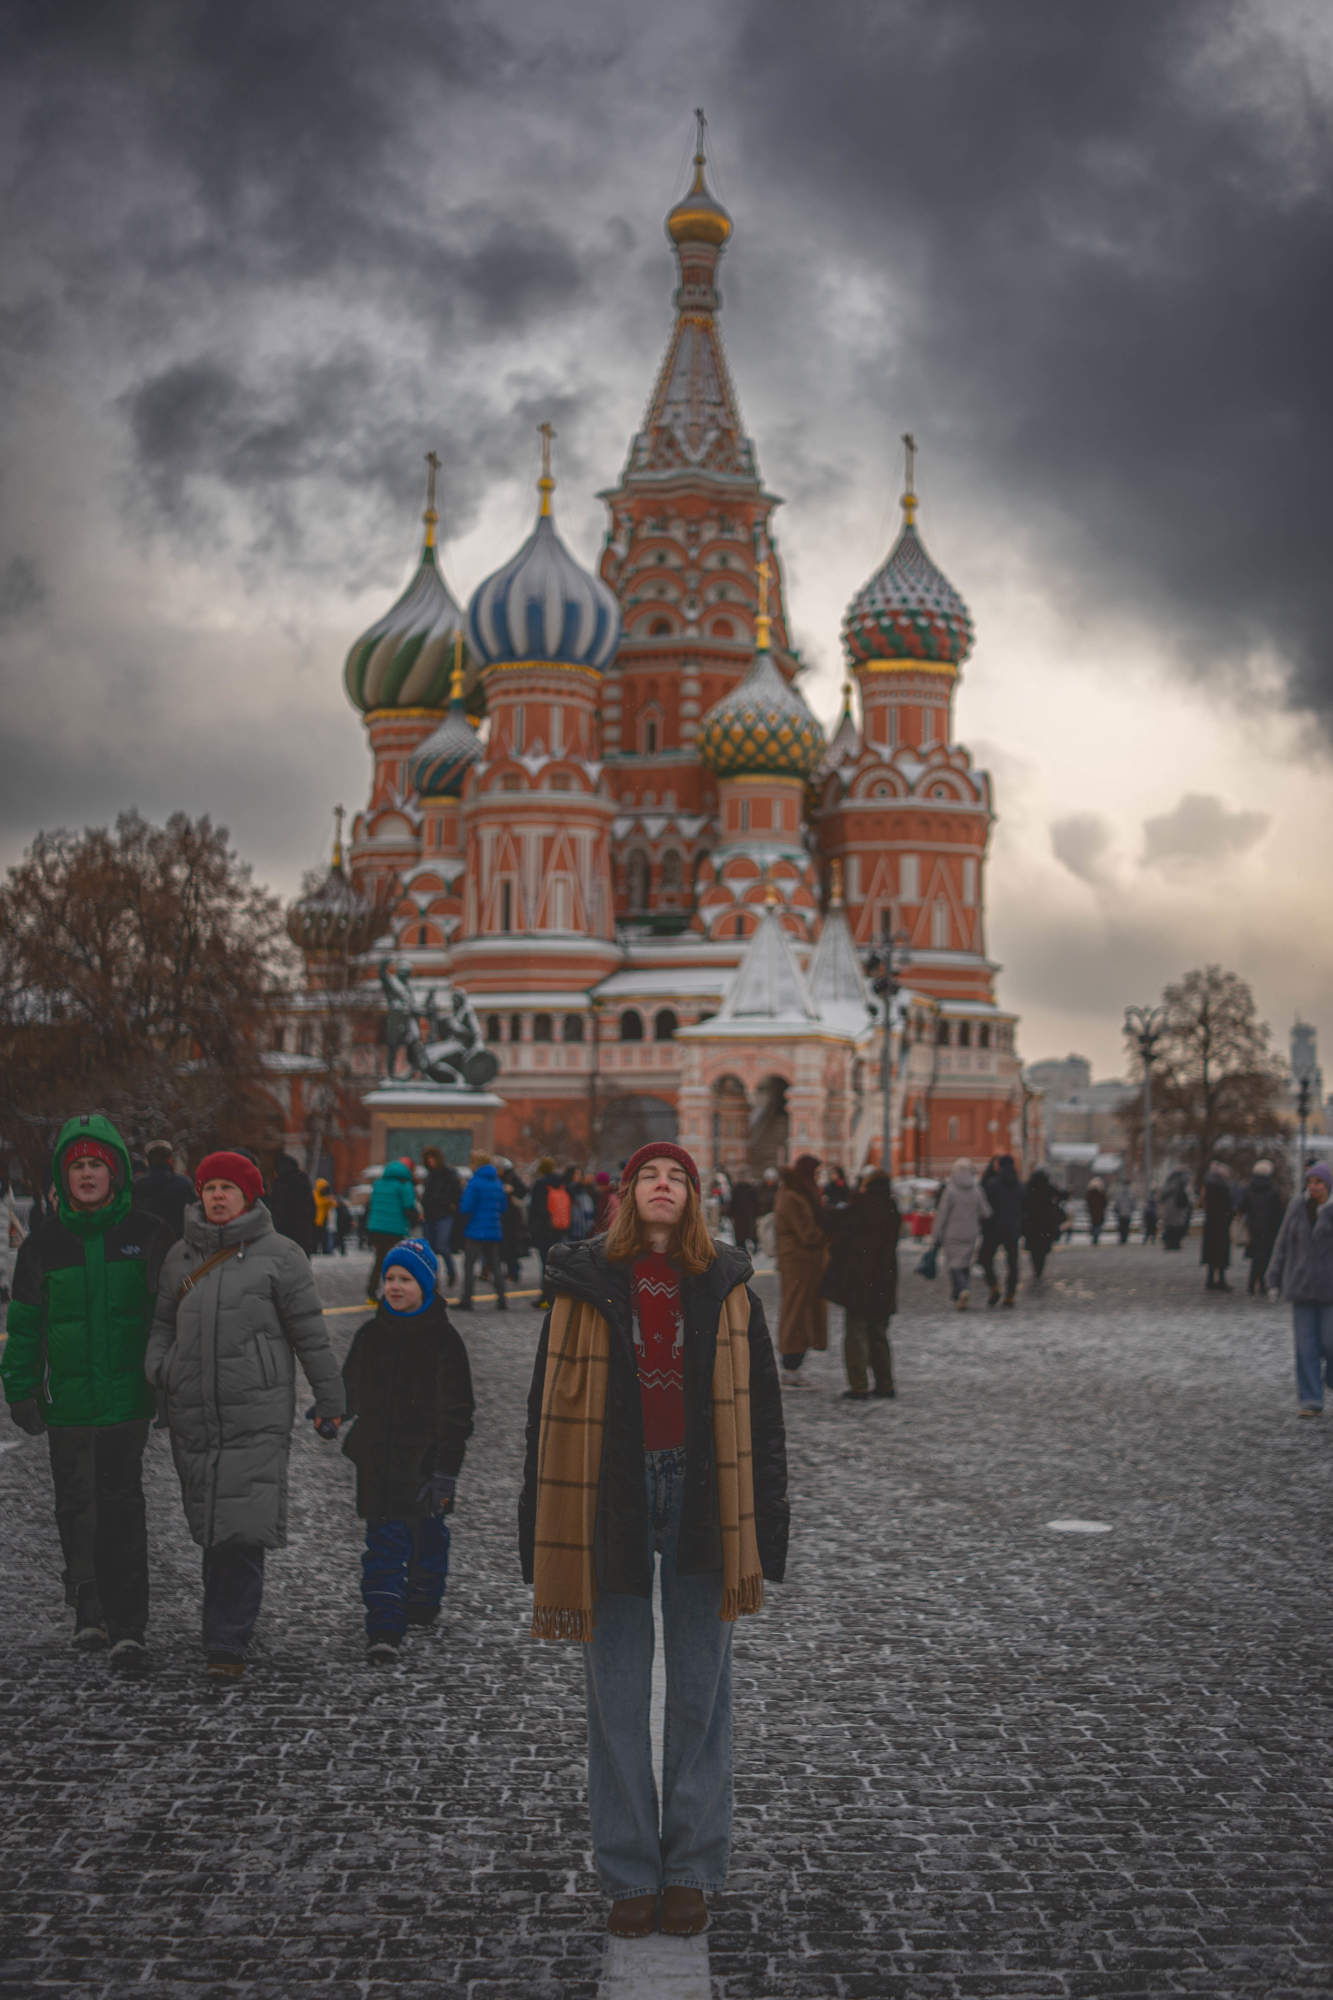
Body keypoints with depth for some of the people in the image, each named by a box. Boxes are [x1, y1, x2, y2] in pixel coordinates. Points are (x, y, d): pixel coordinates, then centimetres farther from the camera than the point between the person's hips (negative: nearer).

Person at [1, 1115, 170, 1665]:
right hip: (66, 1399, 3)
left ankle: (128, 1624, -2)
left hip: (128, 1397, -2)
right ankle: (88, 1611, 25)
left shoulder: (146, 1235, 0)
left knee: (121, 1506, -5)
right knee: (74, 1507, 11)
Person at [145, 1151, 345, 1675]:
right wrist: (156, 1370, 0)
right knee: (210, 1528, 9)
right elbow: (163, 1324, 21)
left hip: (256, 1417, -4)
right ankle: (225, 1630, 24)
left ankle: (227, 1643, -10)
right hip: (192, 1416, 4)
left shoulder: (279, 1255, 0)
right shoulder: (180, 1257, 14)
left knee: (242, 1530, -13)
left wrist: (329, 1402, 2)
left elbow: (310, 1332, 1)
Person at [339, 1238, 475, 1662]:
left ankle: (423, 1605, 36)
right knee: (384, 1543, -5)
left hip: (425, 1461, -2)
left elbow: (456, 1412, -7)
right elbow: (350, 1389, 18)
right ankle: (384, 1630, -8)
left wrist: (447, 1470, -12)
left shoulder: (443, 1339, -7)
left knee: (427, 1534, 15)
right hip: (378, 1462, 2)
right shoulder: (370, 1335, 5)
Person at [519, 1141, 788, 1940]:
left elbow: (759, 1405, 5)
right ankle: (631, 1873, 17)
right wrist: (546, 1532, 1)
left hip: (701, 1494, 0)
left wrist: (762, 1527, 0)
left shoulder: (726, 1285, 4)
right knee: (617, 1696, 6)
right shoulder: (584, 1283, 2)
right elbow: (549, 1408, 4)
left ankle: (693, 1871, 18)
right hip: (612, 1500, 0)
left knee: (701, 1690, 7)